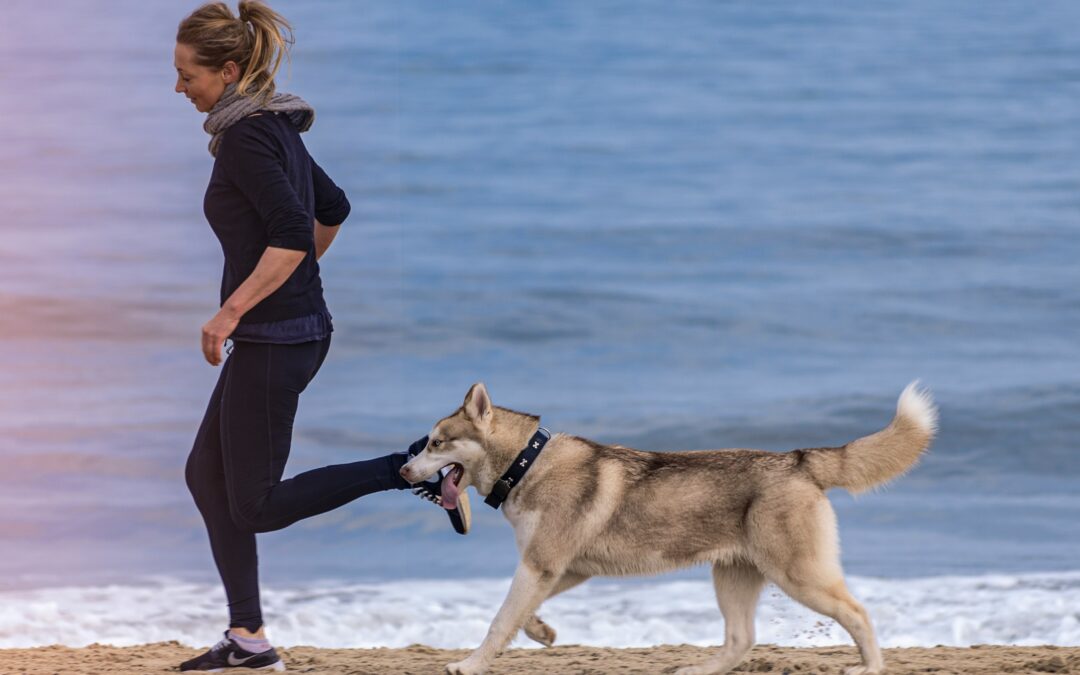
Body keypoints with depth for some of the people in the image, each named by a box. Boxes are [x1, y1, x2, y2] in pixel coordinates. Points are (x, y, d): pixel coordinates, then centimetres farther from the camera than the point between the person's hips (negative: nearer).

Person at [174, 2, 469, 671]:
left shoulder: (246, 137, -17)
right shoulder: (275, 127, 12)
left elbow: (292, 234, -27)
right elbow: (333, 207, 26)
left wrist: (232, 311, -23)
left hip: (274, 338, -10)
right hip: (298, 326, 10)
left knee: (256, 508, -3)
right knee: (207, 474, 13)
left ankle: (417, 468, -8)